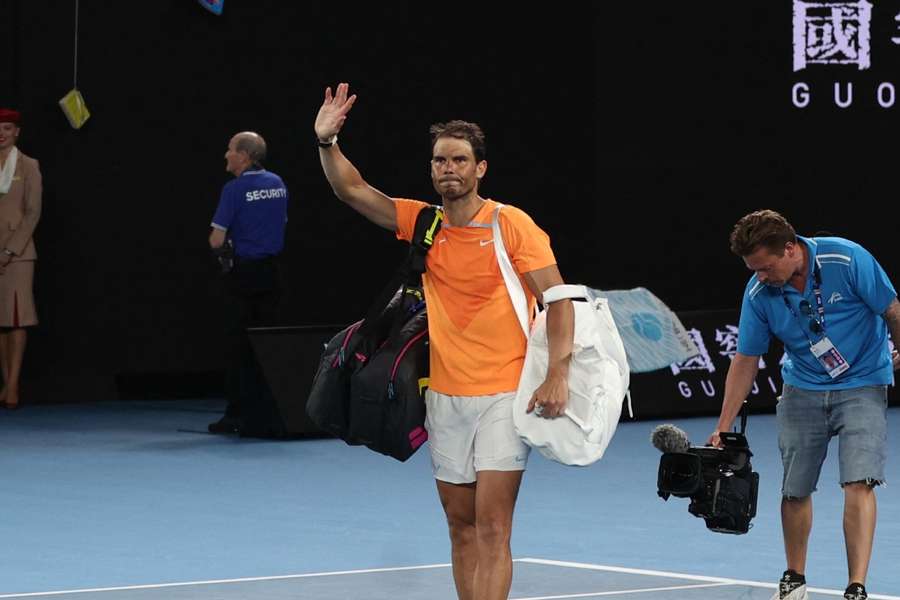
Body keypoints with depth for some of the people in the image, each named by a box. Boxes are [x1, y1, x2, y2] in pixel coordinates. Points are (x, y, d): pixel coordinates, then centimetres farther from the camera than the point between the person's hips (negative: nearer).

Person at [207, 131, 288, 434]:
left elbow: (216, 240, -15)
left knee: (237, 345, 0)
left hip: (242, 273, -6)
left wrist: (221, 246, 6)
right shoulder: (277, 184, 7)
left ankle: (236, 414, 0)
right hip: (270, 271, 6)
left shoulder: (235, 189, -14)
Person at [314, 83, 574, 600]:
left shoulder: (513, 224, -7)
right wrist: (327, 142, -12)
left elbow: (559, 301, -10)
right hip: (445, 397, 5)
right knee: (461, 526, 8)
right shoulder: (422, 222, 7)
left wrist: (558, 374, -21)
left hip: (504, 397, -5)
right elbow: (353, 190, 6)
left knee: (492, 528, -11)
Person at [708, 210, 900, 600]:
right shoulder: (758, 293, -11)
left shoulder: (848, 260, -22)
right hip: (802, 389, 3)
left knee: (858, 483, -17)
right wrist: (722, 429, -4)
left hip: (862, 387, -3)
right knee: (794, 491, 6)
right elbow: (745, 361, -3)